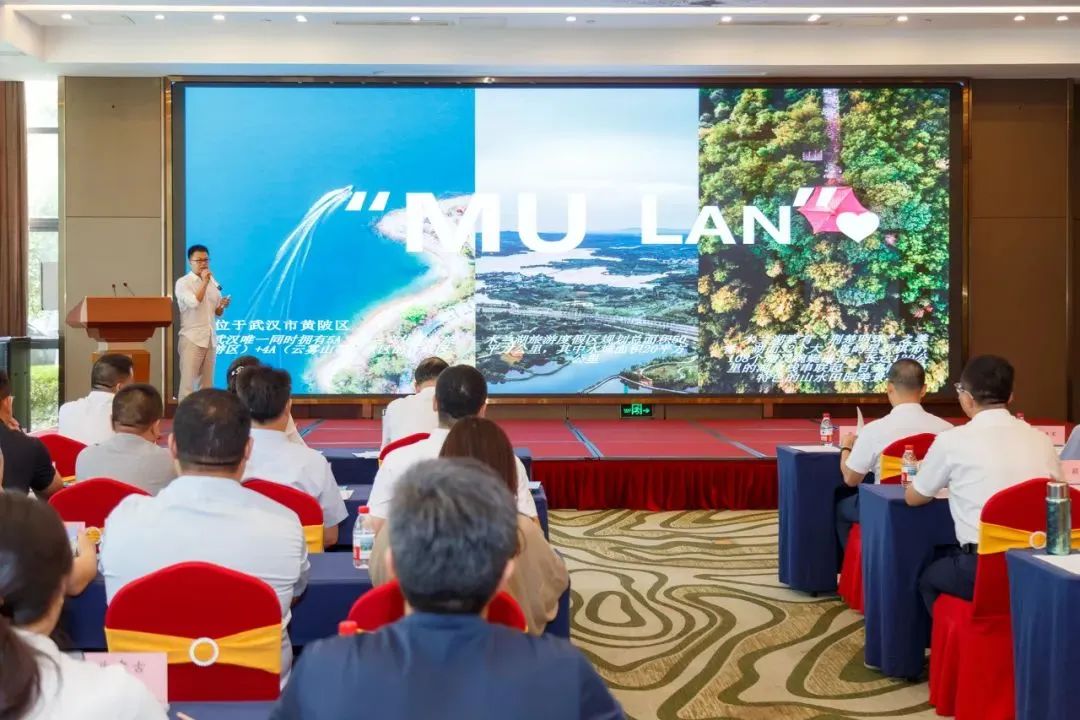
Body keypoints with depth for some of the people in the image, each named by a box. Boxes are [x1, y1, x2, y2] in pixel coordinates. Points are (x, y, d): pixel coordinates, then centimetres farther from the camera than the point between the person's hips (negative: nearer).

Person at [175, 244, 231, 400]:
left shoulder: (213, 283, 13)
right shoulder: (183, 283, -3)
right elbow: (194, 302, -21)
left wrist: (223, 306, -3)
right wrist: (204, 282, -14)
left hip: (210, 339, 6)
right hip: (191, 339, -6)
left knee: (207, 383, 7)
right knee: (188, 382, -8)